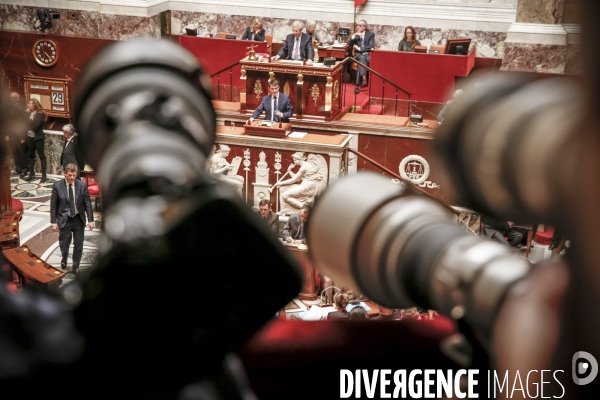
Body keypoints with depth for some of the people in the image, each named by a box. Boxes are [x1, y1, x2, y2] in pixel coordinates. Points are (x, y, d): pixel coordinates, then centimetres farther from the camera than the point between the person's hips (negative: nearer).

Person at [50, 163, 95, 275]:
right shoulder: (57, 186, -11)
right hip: (64, 219, -1)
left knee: (78, 244, 7)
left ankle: (76, 266, 26)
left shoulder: (82, 185, -8)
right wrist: (53, 222, -6)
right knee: (64, 243, 11)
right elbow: (53, 205, -6)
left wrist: (90, 220, -5)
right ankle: (64, 258, 44)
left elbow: (87, 203, -2)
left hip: (79, 219, 1)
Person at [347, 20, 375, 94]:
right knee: (362, 58, -35)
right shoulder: (356, 34, 15)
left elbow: (371, 47, -9)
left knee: (361, 63, -34)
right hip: (358, 55, 2)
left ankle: (358, 85, -38)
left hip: (368, 55, -2)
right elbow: (349, 44, 3)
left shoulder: (370, 34, 4)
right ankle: (364, 78, -54)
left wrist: (359, 48, -12)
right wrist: (353, 36, -11)